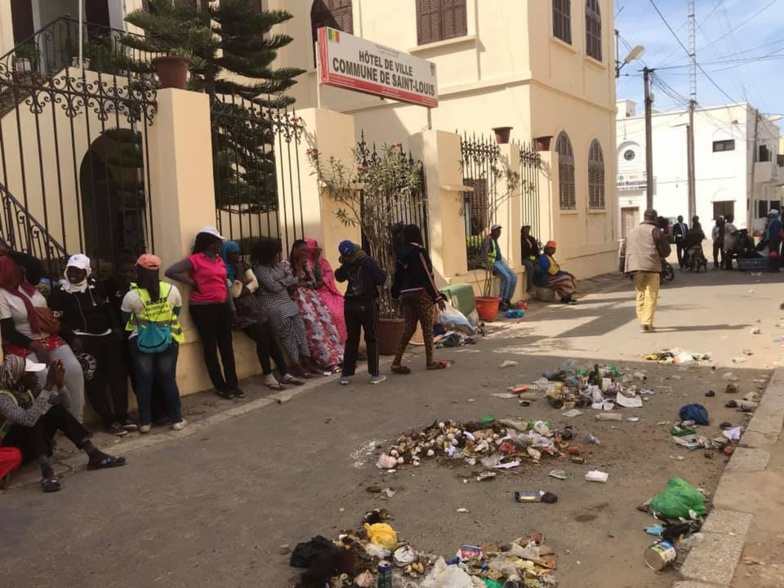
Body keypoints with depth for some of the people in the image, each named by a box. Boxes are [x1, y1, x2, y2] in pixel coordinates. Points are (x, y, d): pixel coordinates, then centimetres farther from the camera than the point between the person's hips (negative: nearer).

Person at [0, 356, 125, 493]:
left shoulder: (31, 387, -4)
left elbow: (65, 402, -5)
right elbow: (29, 419, -42)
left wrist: (60, 384, -25)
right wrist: (49, 386, -42)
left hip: (35, 442, 6)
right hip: (15, 446, -6)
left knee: (57, 410, -19)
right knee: (36, 418, -31)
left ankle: (94, 455, -24)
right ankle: (46, 469, -42)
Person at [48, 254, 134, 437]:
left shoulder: (96, 286, 9)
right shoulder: (59, 293, -4)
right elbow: (56, 321, -8)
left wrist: (116, 327, 7)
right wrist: (71, 338, -18)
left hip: (107, 336, 5)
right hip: (84, 340, -5)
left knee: (118, 374, 4)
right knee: (95, 380, -5)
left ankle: (122, 416, 14)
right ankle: (108, 420, 3)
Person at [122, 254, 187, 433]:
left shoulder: (132, 295, -12)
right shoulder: (172, 290, -6)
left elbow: (125, 320, 1)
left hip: (141, 342, -1)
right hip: (167, 341, 2)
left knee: (143, 381, 7)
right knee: (168, 380, 9)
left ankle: (145, 422, 12)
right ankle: (176, 419, 12)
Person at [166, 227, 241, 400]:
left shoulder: (219, 259, 14)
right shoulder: (195, 260, -8)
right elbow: (170, 272, -16)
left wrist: (231, 304, 14)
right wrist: (192, 282, -12)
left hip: (222, 306, 7)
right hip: (203, 307, -7)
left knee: (227, 346, 7)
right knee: (210, 347, 2)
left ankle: (233, 385, 14)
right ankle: (221, 387, 9)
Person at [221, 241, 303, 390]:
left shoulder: (242, 265, 13)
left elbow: (255, 283, 7)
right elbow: (232, 293, -18)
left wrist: (242, 291, -8)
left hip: (254, 306, 6)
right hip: (241, 312, -6)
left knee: (271, 338, -3)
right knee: (262, 337, -19)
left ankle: (284, 374, 2)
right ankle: (268, 376, -7)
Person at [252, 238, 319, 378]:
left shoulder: (278, 265, 14)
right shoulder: (260, 269, -11)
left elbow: (291, 280, 12)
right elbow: (275, 287, -16)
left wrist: (283, 281, -8)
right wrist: (287, 280, 0)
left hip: (286, 301, 8)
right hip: (274, 306, -8)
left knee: (299, 328, -2)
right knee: (289, 334, -10)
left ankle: (305, 359, -1)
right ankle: (296, 364, -4)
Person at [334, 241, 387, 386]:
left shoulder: (346, 265, 2)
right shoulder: (368, 262, -11)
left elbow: (338, 276, 21)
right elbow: (381, 279, -14)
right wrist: (384, 273, 5)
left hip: (350, 305, 4)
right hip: (367, 304, -4)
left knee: (352, 339, 11)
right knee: (372, 339, 5)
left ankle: (345, 374, 10)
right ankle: (374, 374, 5)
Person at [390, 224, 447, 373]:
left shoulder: (402, 253, 10)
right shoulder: (418, 251, -11)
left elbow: (398, 275, 13)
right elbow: (427, 275, -14)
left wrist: (396, 294, 22)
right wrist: (437, 297, -13)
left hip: (406, 294, 7)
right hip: (421, 293, -7)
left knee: (409, 327, 8)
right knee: (427, 327, 4)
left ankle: (397, 362, 2)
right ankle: (430, 362, 13)